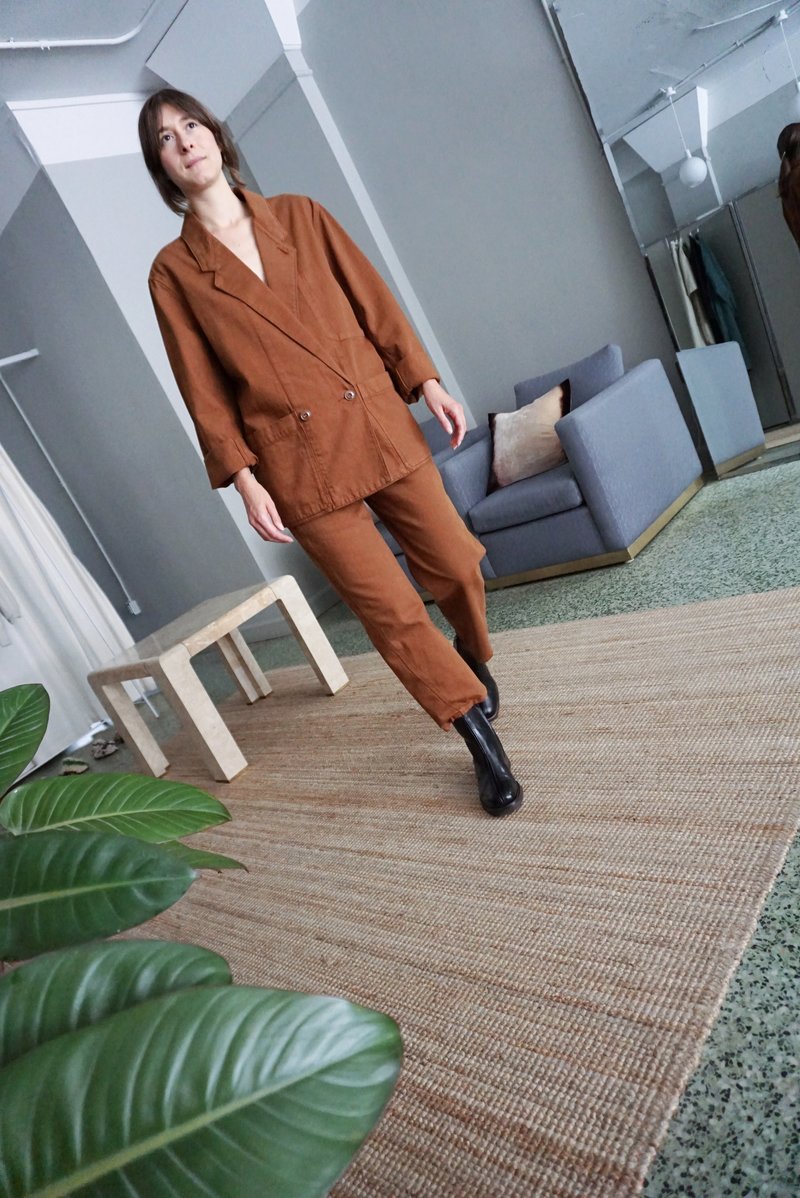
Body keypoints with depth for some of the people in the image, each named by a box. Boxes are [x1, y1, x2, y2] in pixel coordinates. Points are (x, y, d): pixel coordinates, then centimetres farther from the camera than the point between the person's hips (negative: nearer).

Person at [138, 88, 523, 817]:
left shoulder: (300, 215, 11)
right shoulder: (172, 272, 4)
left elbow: (375, 303, 10)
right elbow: (205, 392, 0)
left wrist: (426, 381, 1)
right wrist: (244, 481, -7)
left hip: (382, 430, 3)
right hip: (300, 466, -2)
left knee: (458, 567, 5)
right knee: (391, 609, -3)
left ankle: (476, 663, 40)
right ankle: (483, 741, 16)